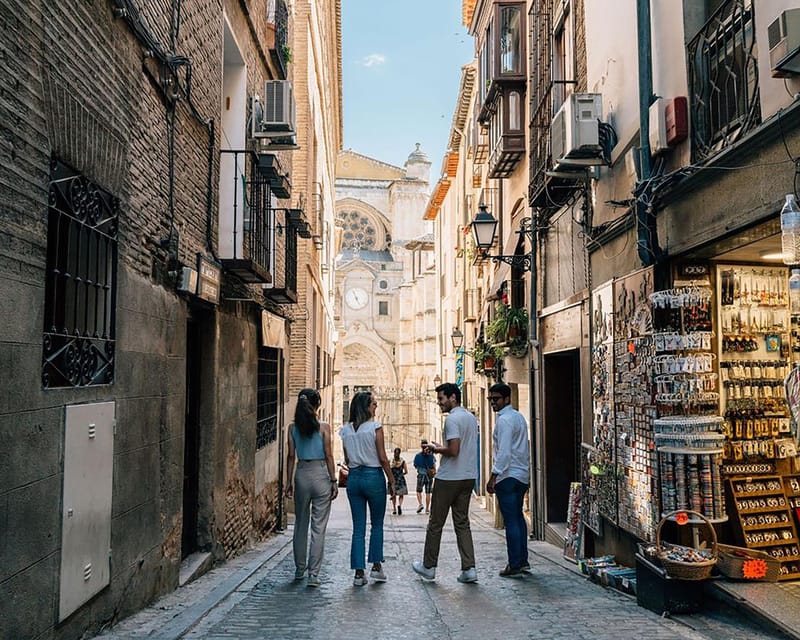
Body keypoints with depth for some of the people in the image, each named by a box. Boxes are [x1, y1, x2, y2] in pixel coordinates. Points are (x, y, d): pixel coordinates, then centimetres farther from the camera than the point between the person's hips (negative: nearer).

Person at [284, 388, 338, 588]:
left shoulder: (293, 428, 1)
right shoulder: (323, 427, -8)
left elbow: (291, 456, 3)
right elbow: (328, 456, -7)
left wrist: (289, 481, 10)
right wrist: (334, 481, -1)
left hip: (301, 474, 3)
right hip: (320, 474, -3)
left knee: (300, 524, 17)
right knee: (318, 527, 1)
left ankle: (300, 569, 27)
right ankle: (313, 574, 0)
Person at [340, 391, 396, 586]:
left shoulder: (346, 430, 5)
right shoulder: (375, 427, -9)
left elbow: (347, 460, 8)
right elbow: (383, 458, -9)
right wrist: (392, 480, -2)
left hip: (354, 478, 4)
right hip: (374, 476, -4)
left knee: (358, 528, 7)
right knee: (377, 525, 14)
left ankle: (359, 573, 7)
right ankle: (376, 566, 14)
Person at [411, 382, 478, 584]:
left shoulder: (452, 419, -16)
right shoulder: (472, 418, 12)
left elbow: (454, 450, -23)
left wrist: (436, 449, -6)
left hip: (449, 478, -8)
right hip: (468, 477, 8)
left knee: (435, 523, 6)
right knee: (462, 523, 10)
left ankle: (429, 567, 17)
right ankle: (469, 569, 3)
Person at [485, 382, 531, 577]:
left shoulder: (504, 420, -15)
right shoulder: (519, 417, 14)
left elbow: (503, 452, -22)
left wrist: (493, 477, -20)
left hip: (508, 476, -10)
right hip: (522, 475, 10)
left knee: (511, 521, -5)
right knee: (518, 516, 17)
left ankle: (515, 566, -1)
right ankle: (523, 560, 23)